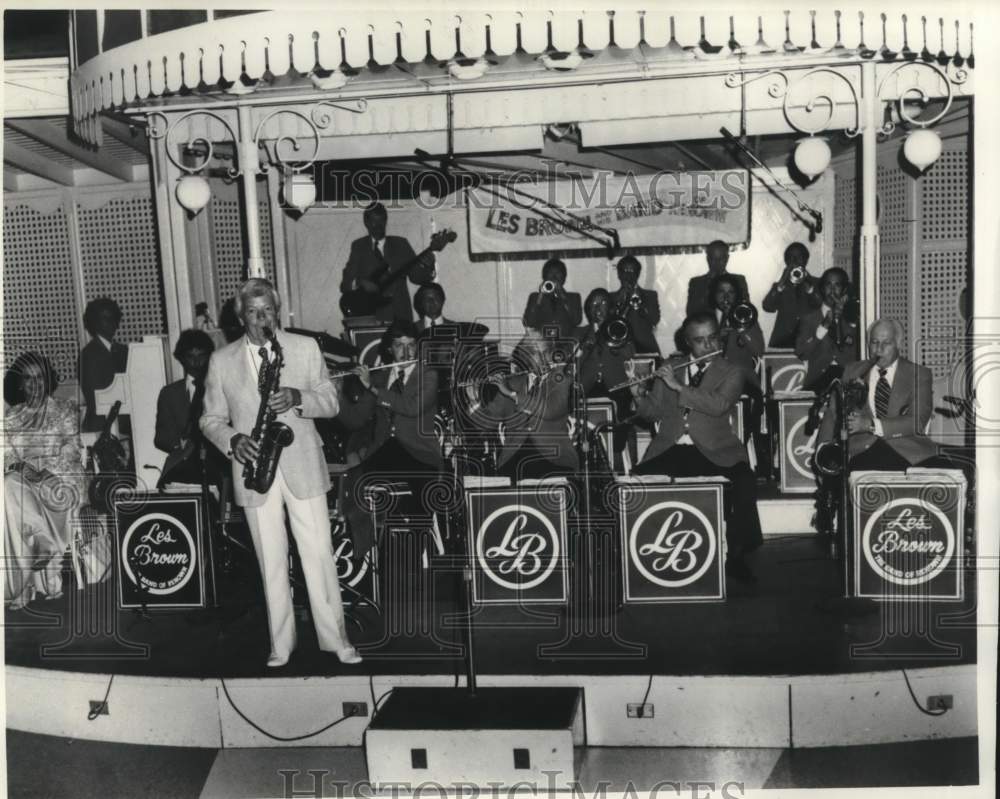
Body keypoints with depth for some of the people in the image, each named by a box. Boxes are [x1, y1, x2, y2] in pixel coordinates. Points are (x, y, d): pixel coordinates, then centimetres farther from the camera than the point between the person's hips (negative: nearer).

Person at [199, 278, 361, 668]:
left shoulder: (306, 347, 4)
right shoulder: (222, 360, 5)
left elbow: (331, 402, 2)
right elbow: (211, 419, 7)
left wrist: (297, 398, -18)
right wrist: (232, 440, -14)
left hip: (302, 468, 0)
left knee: (319, 556, 1)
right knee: (272, 563, 8)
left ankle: (336, 639, 11)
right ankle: (280, 645, 18)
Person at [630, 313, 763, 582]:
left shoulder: (731, 373, 6)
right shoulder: (669, 369, 15)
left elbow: (719, 405, -13)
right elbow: (654, 413, 15)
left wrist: (678, 386, -18)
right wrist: (640, 396, -6)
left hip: (713, 451, -2)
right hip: (670, 449, 2)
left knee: (745, 481, -30)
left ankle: (736, 555, -13)